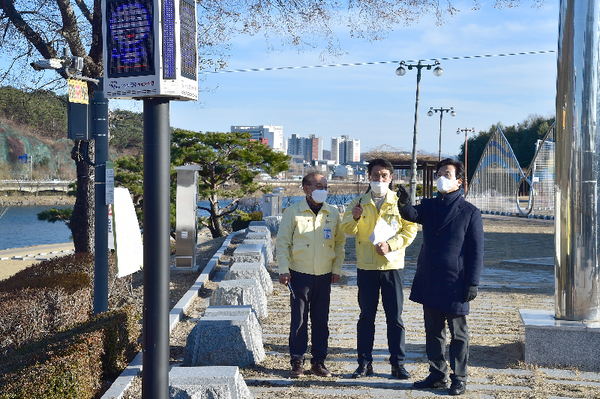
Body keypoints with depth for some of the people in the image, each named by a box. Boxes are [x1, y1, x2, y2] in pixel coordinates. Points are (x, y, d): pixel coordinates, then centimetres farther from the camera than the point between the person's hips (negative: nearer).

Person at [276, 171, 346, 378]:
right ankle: (297, 362, 12)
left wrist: (337, 269, 6)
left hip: (324, 275, 3)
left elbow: (339, 242, 12)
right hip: (300, 273, -3)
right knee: (299, 320, 1)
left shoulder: (333, 213, 6)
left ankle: (319, 361, 18)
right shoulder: (293, 212, -2)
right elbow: (283, 241, -1)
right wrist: (283, 270, -7)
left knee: (321, 320, 7)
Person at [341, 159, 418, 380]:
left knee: (395, 316, 2)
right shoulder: (359, 202, 7)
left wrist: (391, 245, -16)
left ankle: (398, 363, 10)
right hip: (366, 266, 1)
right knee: (366, 316, 6)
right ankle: (365, 363, 13)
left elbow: (410, 229, -1)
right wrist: (354, 218, -21)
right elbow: (347, 229, 0)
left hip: (392, 264, -1)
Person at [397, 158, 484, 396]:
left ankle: (459, 379, 15)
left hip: (455, 283, -5)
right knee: (433, 331, 13)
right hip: (429, 282, 5)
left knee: (458, 334, 6)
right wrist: (404, 204, -35)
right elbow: (413, 215, -12)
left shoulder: (470, 213, -3)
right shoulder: (429, 206, 9)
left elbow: (476, 251, -5)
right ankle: (437, 375, 24)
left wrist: (473, 283, -10)